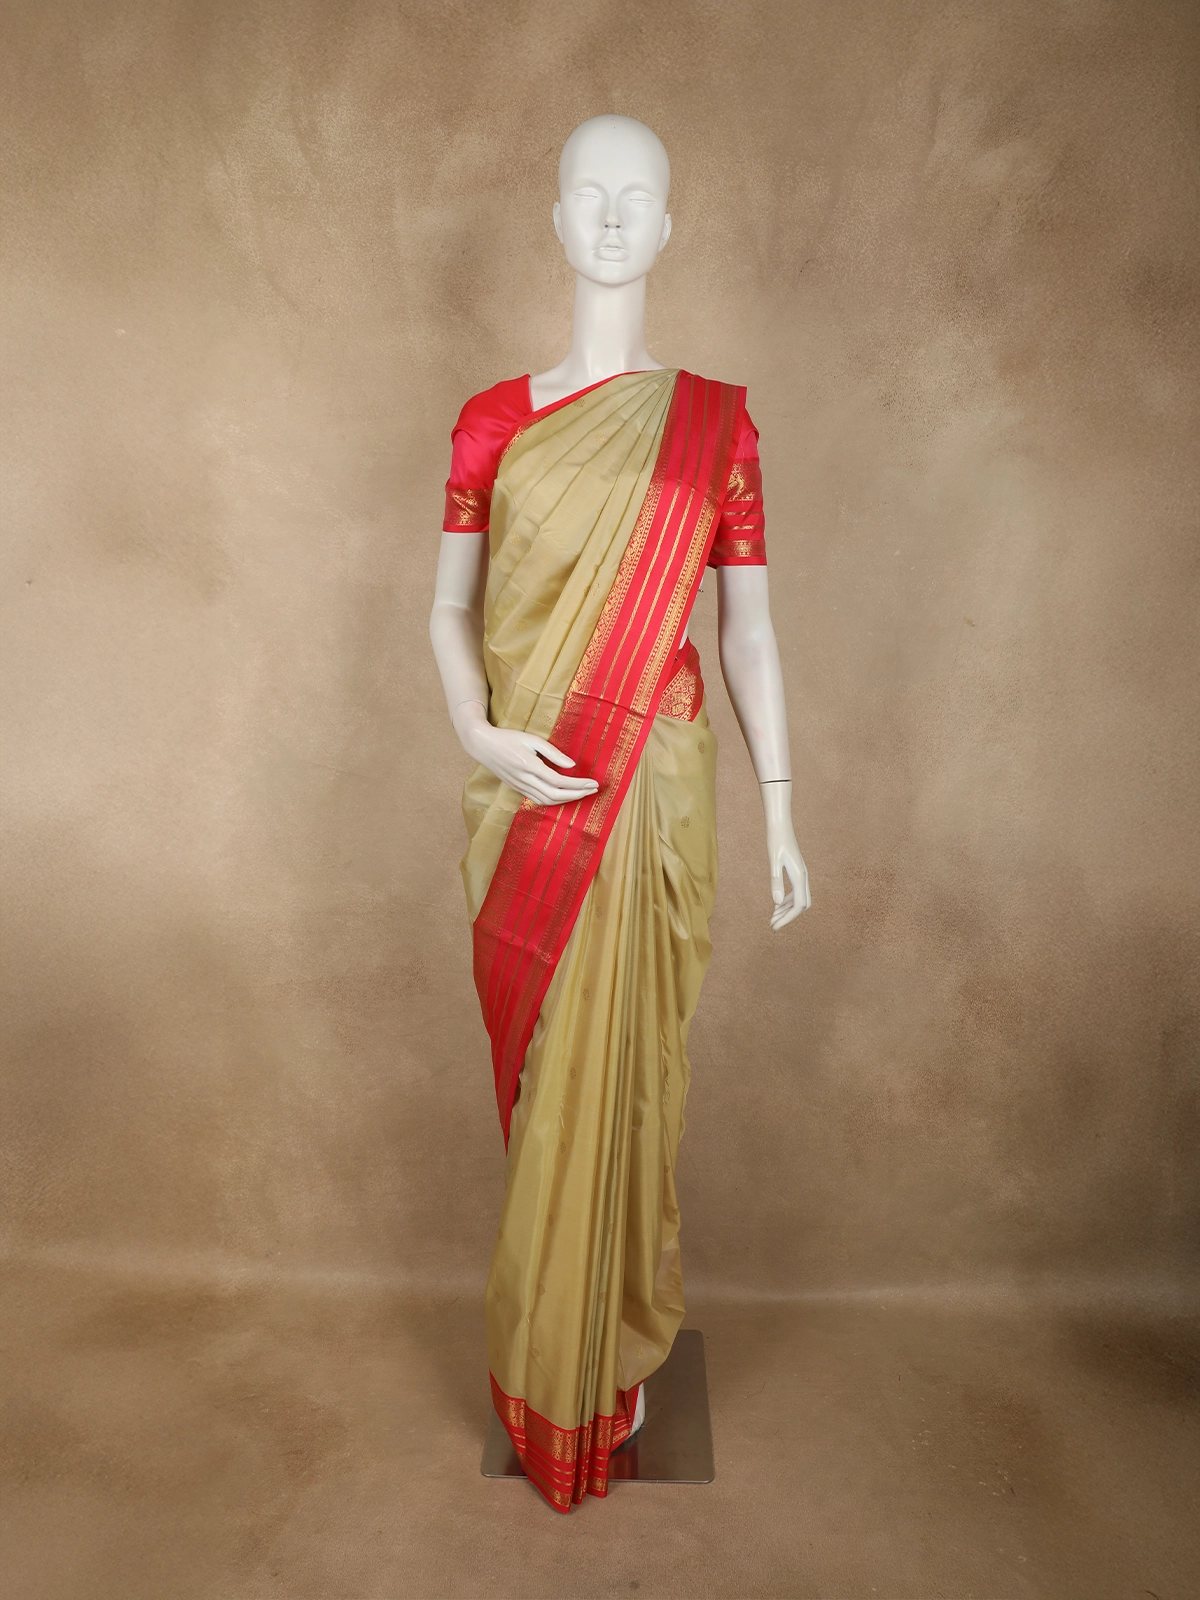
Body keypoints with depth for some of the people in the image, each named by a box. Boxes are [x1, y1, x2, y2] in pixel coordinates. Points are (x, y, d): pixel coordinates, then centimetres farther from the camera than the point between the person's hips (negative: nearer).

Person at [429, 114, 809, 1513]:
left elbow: (748, 627, 2)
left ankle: (592, 1360, 32)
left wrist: (780, 816, 0)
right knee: (542, 1074, 13)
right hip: (524, 794, 2)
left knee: (613, 1072, 6)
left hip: (650, 793, -2)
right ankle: (581, 1340, 40)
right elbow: (449, 609, 6)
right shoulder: (493, 421, 6)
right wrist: (480, 735, -13)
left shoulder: (715, 424, 2)